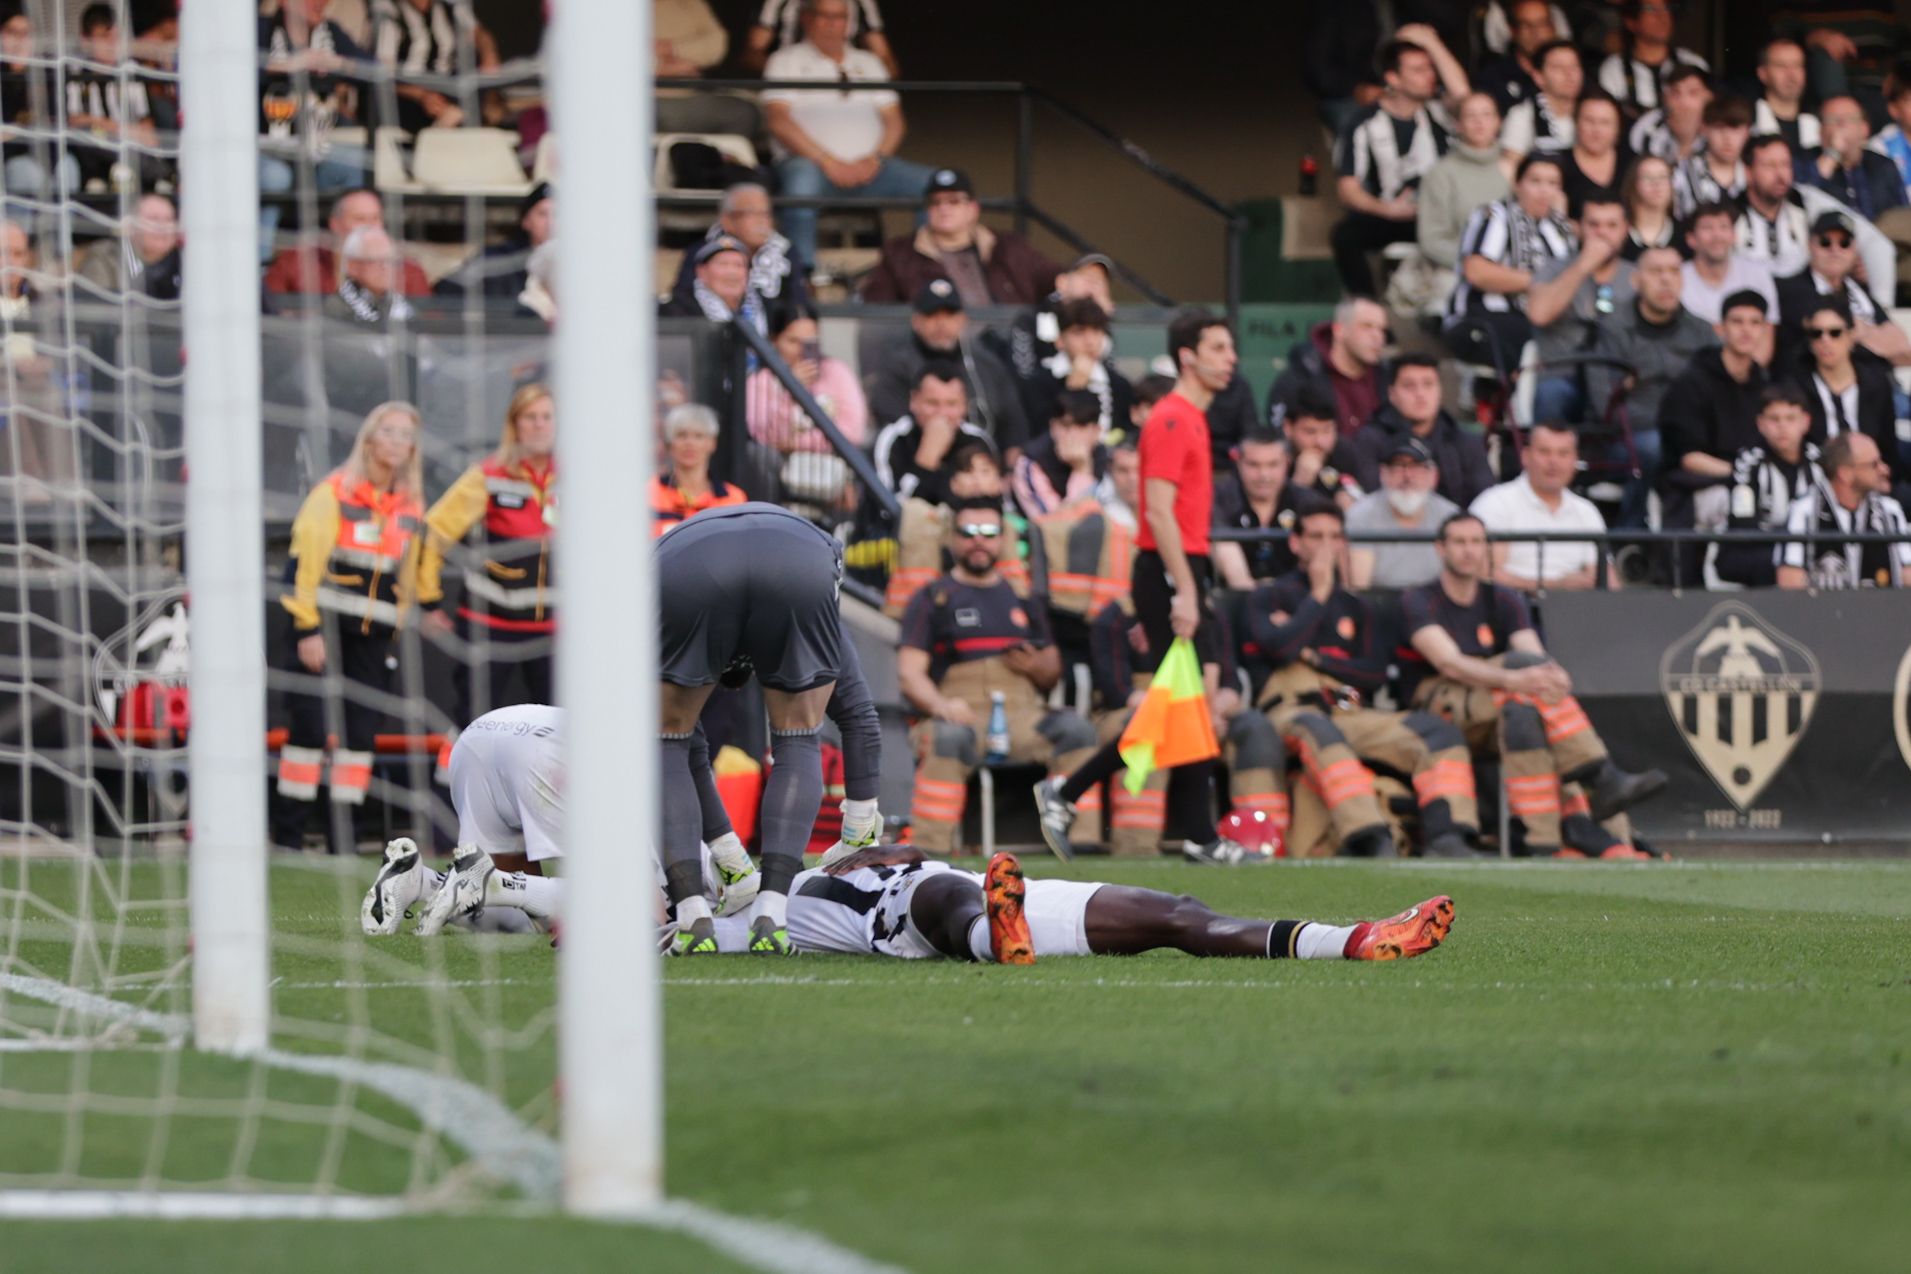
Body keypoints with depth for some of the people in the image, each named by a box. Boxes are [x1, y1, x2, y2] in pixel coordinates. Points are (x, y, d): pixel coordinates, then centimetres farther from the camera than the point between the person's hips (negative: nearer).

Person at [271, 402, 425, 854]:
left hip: (372, 641, 5)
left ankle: (344, 839, 7)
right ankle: (287, 836, -6)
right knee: (310, 728, -10)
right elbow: (303, 562, -10)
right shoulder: (333, 493, -6)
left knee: (360, 735, 3)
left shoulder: (411, 506, 12)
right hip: (323, 631, -5)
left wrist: (395, 632, 17)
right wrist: (307, 629, -15)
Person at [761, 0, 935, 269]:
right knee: (802, 176, -41)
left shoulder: (867, 63, 24)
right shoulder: (787, 61, 10)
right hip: (814, 165, -4)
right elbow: (778, 121, -4)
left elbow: (894, 121, 17)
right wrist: (829, 162, -15)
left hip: (867, 167, 4)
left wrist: (876, 159, -6)